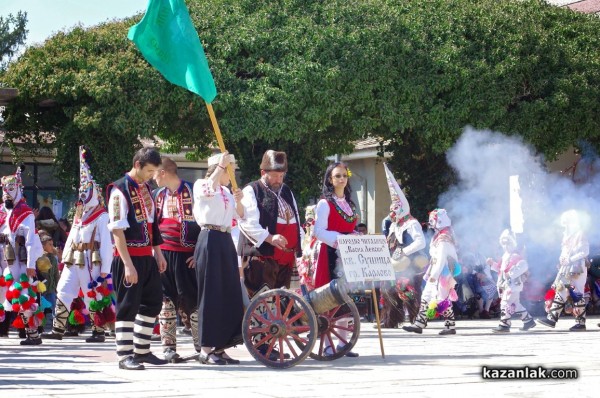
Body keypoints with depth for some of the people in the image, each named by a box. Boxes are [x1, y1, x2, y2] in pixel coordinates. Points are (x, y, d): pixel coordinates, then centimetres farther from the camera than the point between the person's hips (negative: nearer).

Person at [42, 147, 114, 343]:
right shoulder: (79, 216, 18)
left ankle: (99, 331, 7)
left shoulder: (101, 217, -8)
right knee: (63, 294, 2)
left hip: (91, 263, -8)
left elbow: (107, 245, -12)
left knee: (94, 297, -1)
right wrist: (65, 260, 14)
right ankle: (58, 329, 3)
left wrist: (104, 271, -15)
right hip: (73, 262, 8)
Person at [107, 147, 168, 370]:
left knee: (153, 301, 11)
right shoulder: (120, 190, -13)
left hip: (147, 256, 8)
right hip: (129, 257, -8)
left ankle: (142, 351, 21)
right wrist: (128, 264, -22)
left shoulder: (145, 188, 13)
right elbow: (117, 230, -18)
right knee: (128, 305, -4)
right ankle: (125, 355, 2)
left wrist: (158, 253, 17)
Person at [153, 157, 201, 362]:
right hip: (163, 254, 4)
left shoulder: (192, 192, -3)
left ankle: (201, 346, 0)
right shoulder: (158, 195, 14)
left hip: (187, 256, -4)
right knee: (166, 301, 3)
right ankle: (168, 347, 7)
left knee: (193, 299, -5)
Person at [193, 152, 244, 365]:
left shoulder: (226, 191, 20)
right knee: (211, 294, -8)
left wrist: (238, 200, 0)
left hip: (225, 241, 8)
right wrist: (221, 165, -23)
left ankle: (219, 347, 12)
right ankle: (206, 349, -5)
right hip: (210, 240, -8)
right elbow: (209, 190, -26)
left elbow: (240, 216, 19)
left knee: (229, 294, 6)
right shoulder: (201, 185, -2)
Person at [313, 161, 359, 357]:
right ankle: (327, 345, -6)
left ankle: (343, 342, 11)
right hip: (331, 253, -7)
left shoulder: (349, 204, 18)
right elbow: (319, 231, -13)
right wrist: (338, 239, -23)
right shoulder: (325, 204, -5)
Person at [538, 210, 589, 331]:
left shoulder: (580, 235, -9)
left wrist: (570, 259, -20)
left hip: (577, 269, -9)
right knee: (560, 291, 3)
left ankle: (581, 322, -2)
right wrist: (562, 259, 7)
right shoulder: (567, 235, 18)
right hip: (566, 268, 9)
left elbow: (585, 252, -17)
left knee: (578, 295, -6)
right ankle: (552, 318, 1)